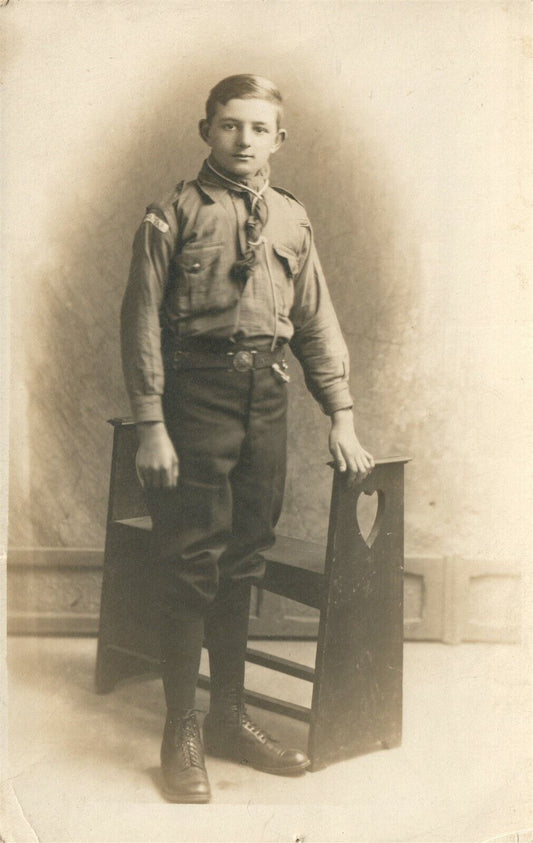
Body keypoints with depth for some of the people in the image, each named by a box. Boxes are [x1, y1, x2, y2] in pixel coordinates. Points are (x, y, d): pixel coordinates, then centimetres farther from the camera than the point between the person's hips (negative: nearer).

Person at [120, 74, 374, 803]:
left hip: (267, 394, 5)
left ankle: (229, 719, 24)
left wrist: (342, 416, 9)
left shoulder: (292, 219, 13)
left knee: (245, 560, 11)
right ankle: (181, 736, 9)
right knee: (191, 560, -3)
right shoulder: (175, 214, -1)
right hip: (197, 391, -5)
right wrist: (150, 426, -12)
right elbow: (142, 319, -5)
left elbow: (317, 321, 15)